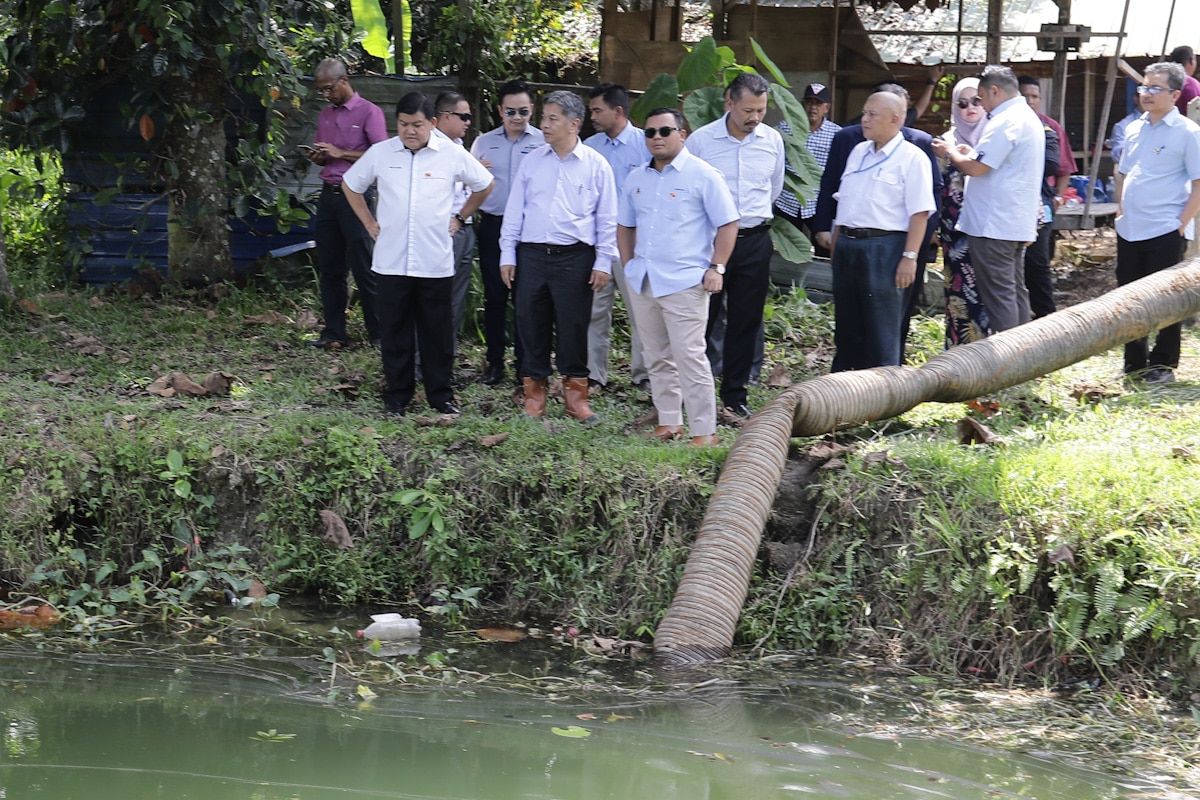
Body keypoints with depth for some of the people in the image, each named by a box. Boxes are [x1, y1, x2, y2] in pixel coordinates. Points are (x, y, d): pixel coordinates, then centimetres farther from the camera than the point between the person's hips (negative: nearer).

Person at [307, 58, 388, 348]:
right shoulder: (325, 115, 16)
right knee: (329, 268, 6)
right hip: (328, 194, 7)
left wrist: (340, 153, -15)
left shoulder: (368, 112, -5)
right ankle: (334, 332, 11)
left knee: (362, 267, -6)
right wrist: (317, 157, 3)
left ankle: (379, 333, 0)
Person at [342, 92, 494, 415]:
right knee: (395, 332, 6)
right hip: (391, 262, 1)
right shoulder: (380, 153, 0)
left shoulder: (452, 155, -2)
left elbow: (484, 185, 14)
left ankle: (440, 396, 15)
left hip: (436, 263, -1)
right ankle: (396, 397, 15)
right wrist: (369, 222, 11)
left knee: (438, 333, 5)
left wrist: (459, 218, 9)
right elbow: (350, 185, 17)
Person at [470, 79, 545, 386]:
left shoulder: (543, 142, -1)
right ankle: (495, 362, 16)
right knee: (494, 296, 7)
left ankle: (524, 363, 12)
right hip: (493, 226, 3)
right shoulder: (483, 143, 9)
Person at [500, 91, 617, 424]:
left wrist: (603, 263, -1)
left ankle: (575, 391, 12)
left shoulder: (596, 165, 1)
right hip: (532, 255, 3)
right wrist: (508, 255, 6)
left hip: (574, 257, -3)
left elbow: (607, 219, 3)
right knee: (531, 323, 5)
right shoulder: (532, 162, 8)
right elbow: (514, 210, 11)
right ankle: (534, 390, 16)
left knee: (573, 325, 1)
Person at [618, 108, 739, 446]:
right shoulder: (637, 178, 12)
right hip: (642, 282, 7)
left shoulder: (703, 175, -6)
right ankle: (669, 422, 21)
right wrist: (629, 265, 12)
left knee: (689, 357, -10)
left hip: (684, 282, -6)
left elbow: (727, 224, -5)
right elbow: (625, 225, 22)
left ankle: (704, 431, -6)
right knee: (657, 358, 12)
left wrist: (716, 269, -12)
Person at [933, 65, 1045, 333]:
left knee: (999, 294, -7)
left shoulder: (1005, 122, -18)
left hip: (994, 225, -10)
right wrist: (972, 153, 15)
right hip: (1016, 224, 10)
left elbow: (976, 168, -19)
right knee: (1016, 290, 14)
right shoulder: (1028, 117, 15)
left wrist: (949, 152, -2)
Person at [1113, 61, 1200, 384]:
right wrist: (1121, 210, 12)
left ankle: (1163, 365, 11)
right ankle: (1134, 362, 23)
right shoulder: (1134, 129, 11)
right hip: (1129, 231, 6)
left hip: (1165, 233, -6)